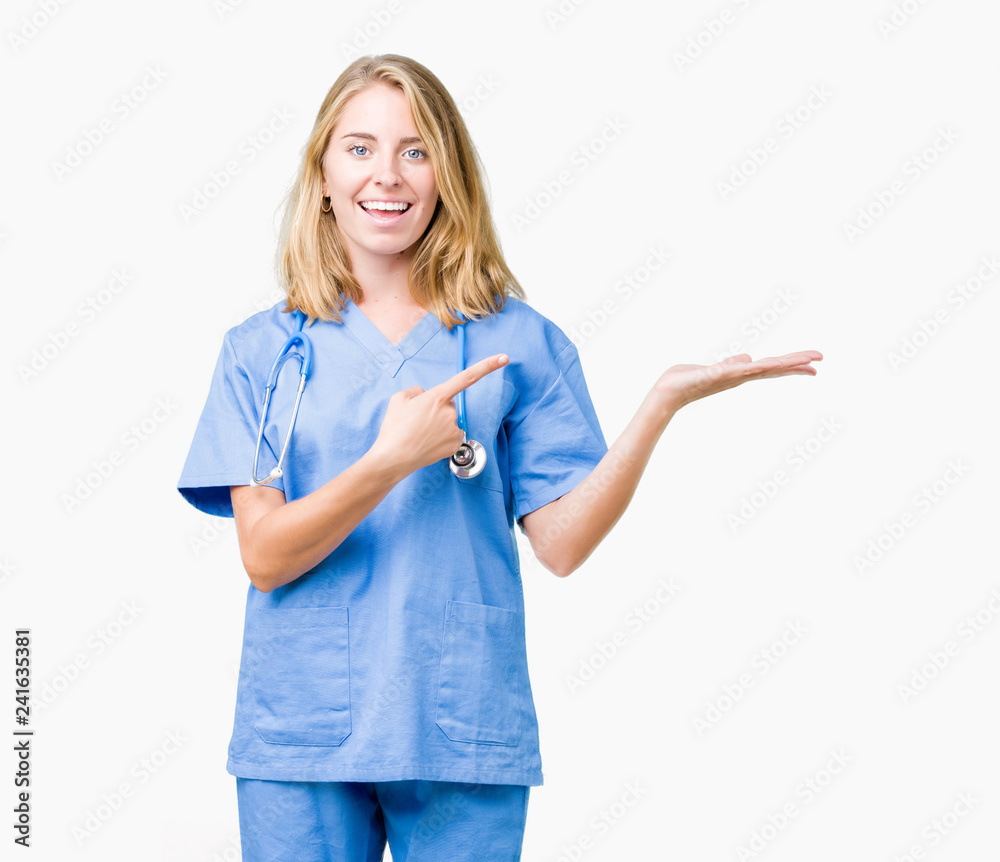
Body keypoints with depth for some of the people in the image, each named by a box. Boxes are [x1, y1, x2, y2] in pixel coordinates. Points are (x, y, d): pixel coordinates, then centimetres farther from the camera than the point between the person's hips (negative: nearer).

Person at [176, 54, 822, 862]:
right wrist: (390, 461, -19)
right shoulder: (260, 351, 4)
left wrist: (663, 400, -14)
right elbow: (264, 556, -5)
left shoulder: (518, 341, 4)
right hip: (298, 733, 0)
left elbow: (562, 540, -4)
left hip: (464, 735, 0)